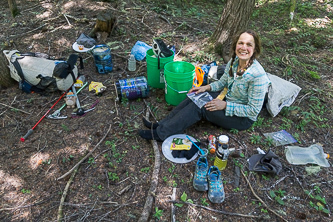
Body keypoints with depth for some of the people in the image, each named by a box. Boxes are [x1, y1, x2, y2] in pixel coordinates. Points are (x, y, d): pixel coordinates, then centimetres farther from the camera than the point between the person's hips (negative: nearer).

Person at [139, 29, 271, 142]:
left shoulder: (258, 75, -29)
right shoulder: (234, 61, -7)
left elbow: (254, 110, -24)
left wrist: (225, 105, -26)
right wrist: (206, 88, -7)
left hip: (243, 119, -7)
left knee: (199, 107, -21)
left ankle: (161, 133, -15)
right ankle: (162, 125, -8)